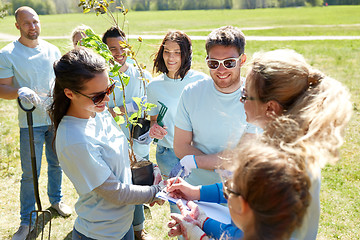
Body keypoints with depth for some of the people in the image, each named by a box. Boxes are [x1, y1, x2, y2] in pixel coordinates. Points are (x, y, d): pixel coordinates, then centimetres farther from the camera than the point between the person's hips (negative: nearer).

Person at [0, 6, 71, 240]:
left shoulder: (52, 50, 4)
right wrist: (20, 91, -28)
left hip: (56, 118, 4)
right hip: (31, 123, -4)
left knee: (56, 164, 19)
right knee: (30, 173, 1)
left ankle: (56, 199, 42)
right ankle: (26, 221, 17)